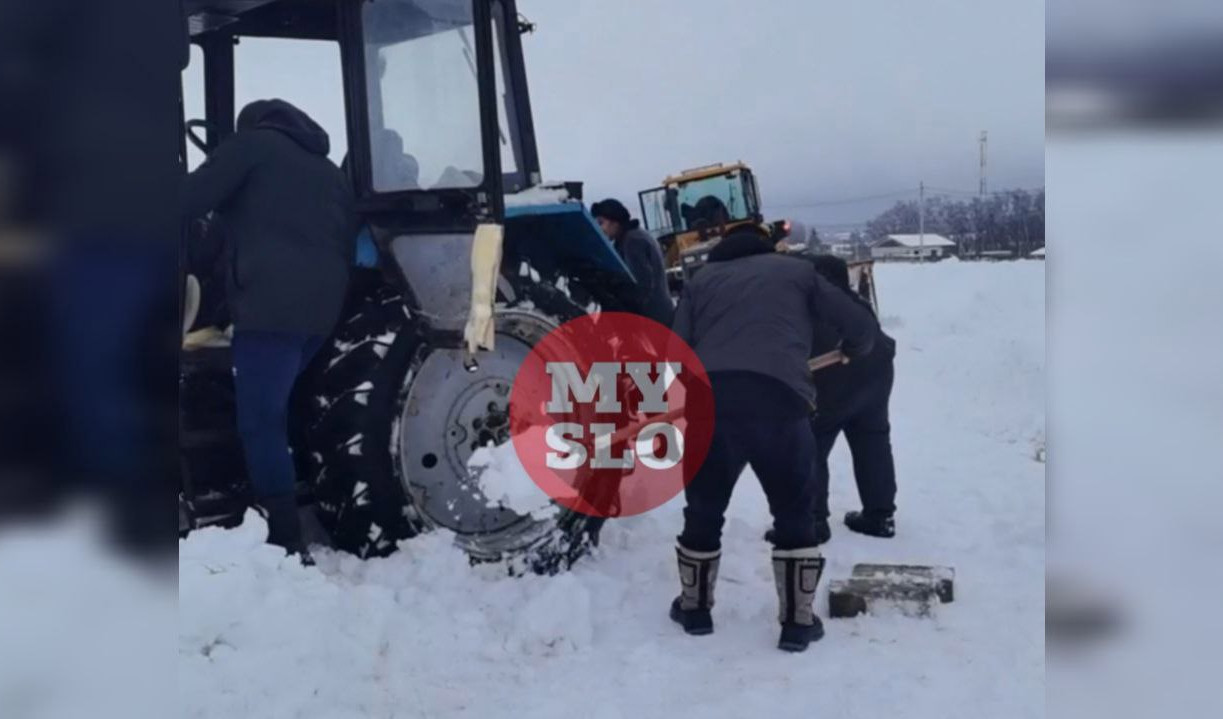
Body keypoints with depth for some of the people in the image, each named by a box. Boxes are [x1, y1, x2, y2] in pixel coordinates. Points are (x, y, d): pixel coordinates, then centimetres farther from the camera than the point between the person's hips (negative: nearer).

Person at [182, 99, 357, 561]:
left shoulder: (253, 143, 7)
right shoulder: (327, 170, 28)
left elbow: (194, 197, -3)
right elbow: (349, 240, 25)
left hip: (272, 305, -8)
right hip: (321, 306, 8)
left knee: (260, 423, -6)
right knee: (272, 413, 21)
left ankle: (286, 544, -9)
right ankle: (271, 519, 24)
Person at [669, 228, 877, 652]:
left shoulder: (701, 280, 26)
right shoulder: (796, 272, 25)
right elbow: (860, 327, 22)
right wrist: (853, 351, 45)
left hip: (708, 402, 2)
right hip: (778, 402, -1)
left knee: (704, 511, 22)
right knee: (794, 514, 19)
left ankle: (694, 607, 37)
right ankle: (798, 621, 22)